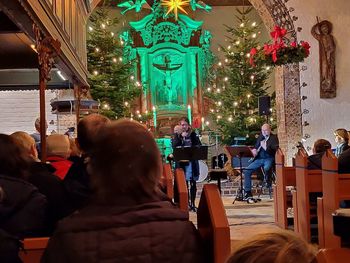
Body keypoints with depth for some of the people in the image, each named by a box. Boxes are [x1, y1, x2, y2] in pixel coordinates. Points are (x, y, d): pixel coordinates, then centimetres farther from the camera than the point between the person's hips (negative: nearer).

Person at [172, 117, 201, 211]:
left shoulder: (193, 134, 8)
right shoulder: (176, 135, 7)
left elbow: (199, 146, 2)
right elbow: (174, 146, -8)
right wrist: (181, 137, -13)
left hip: (192, 161, 1)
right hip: (181, 161, -1)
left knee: (193, 183, 2)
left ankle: (193, 203, 10)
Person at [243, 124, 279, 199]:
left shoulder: (274, 138, 1)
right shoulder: (260, 137, 18)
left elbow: (275, 150, -11)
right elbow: (256, 147, 28)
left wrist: (265, 147, -24)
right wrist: (254, 150, 5)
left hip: (269, 159, -6)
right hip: (259, 159, 6)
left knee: (266, 169, -40)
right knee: (247, 171, -11)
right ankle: (248, 192, -8)